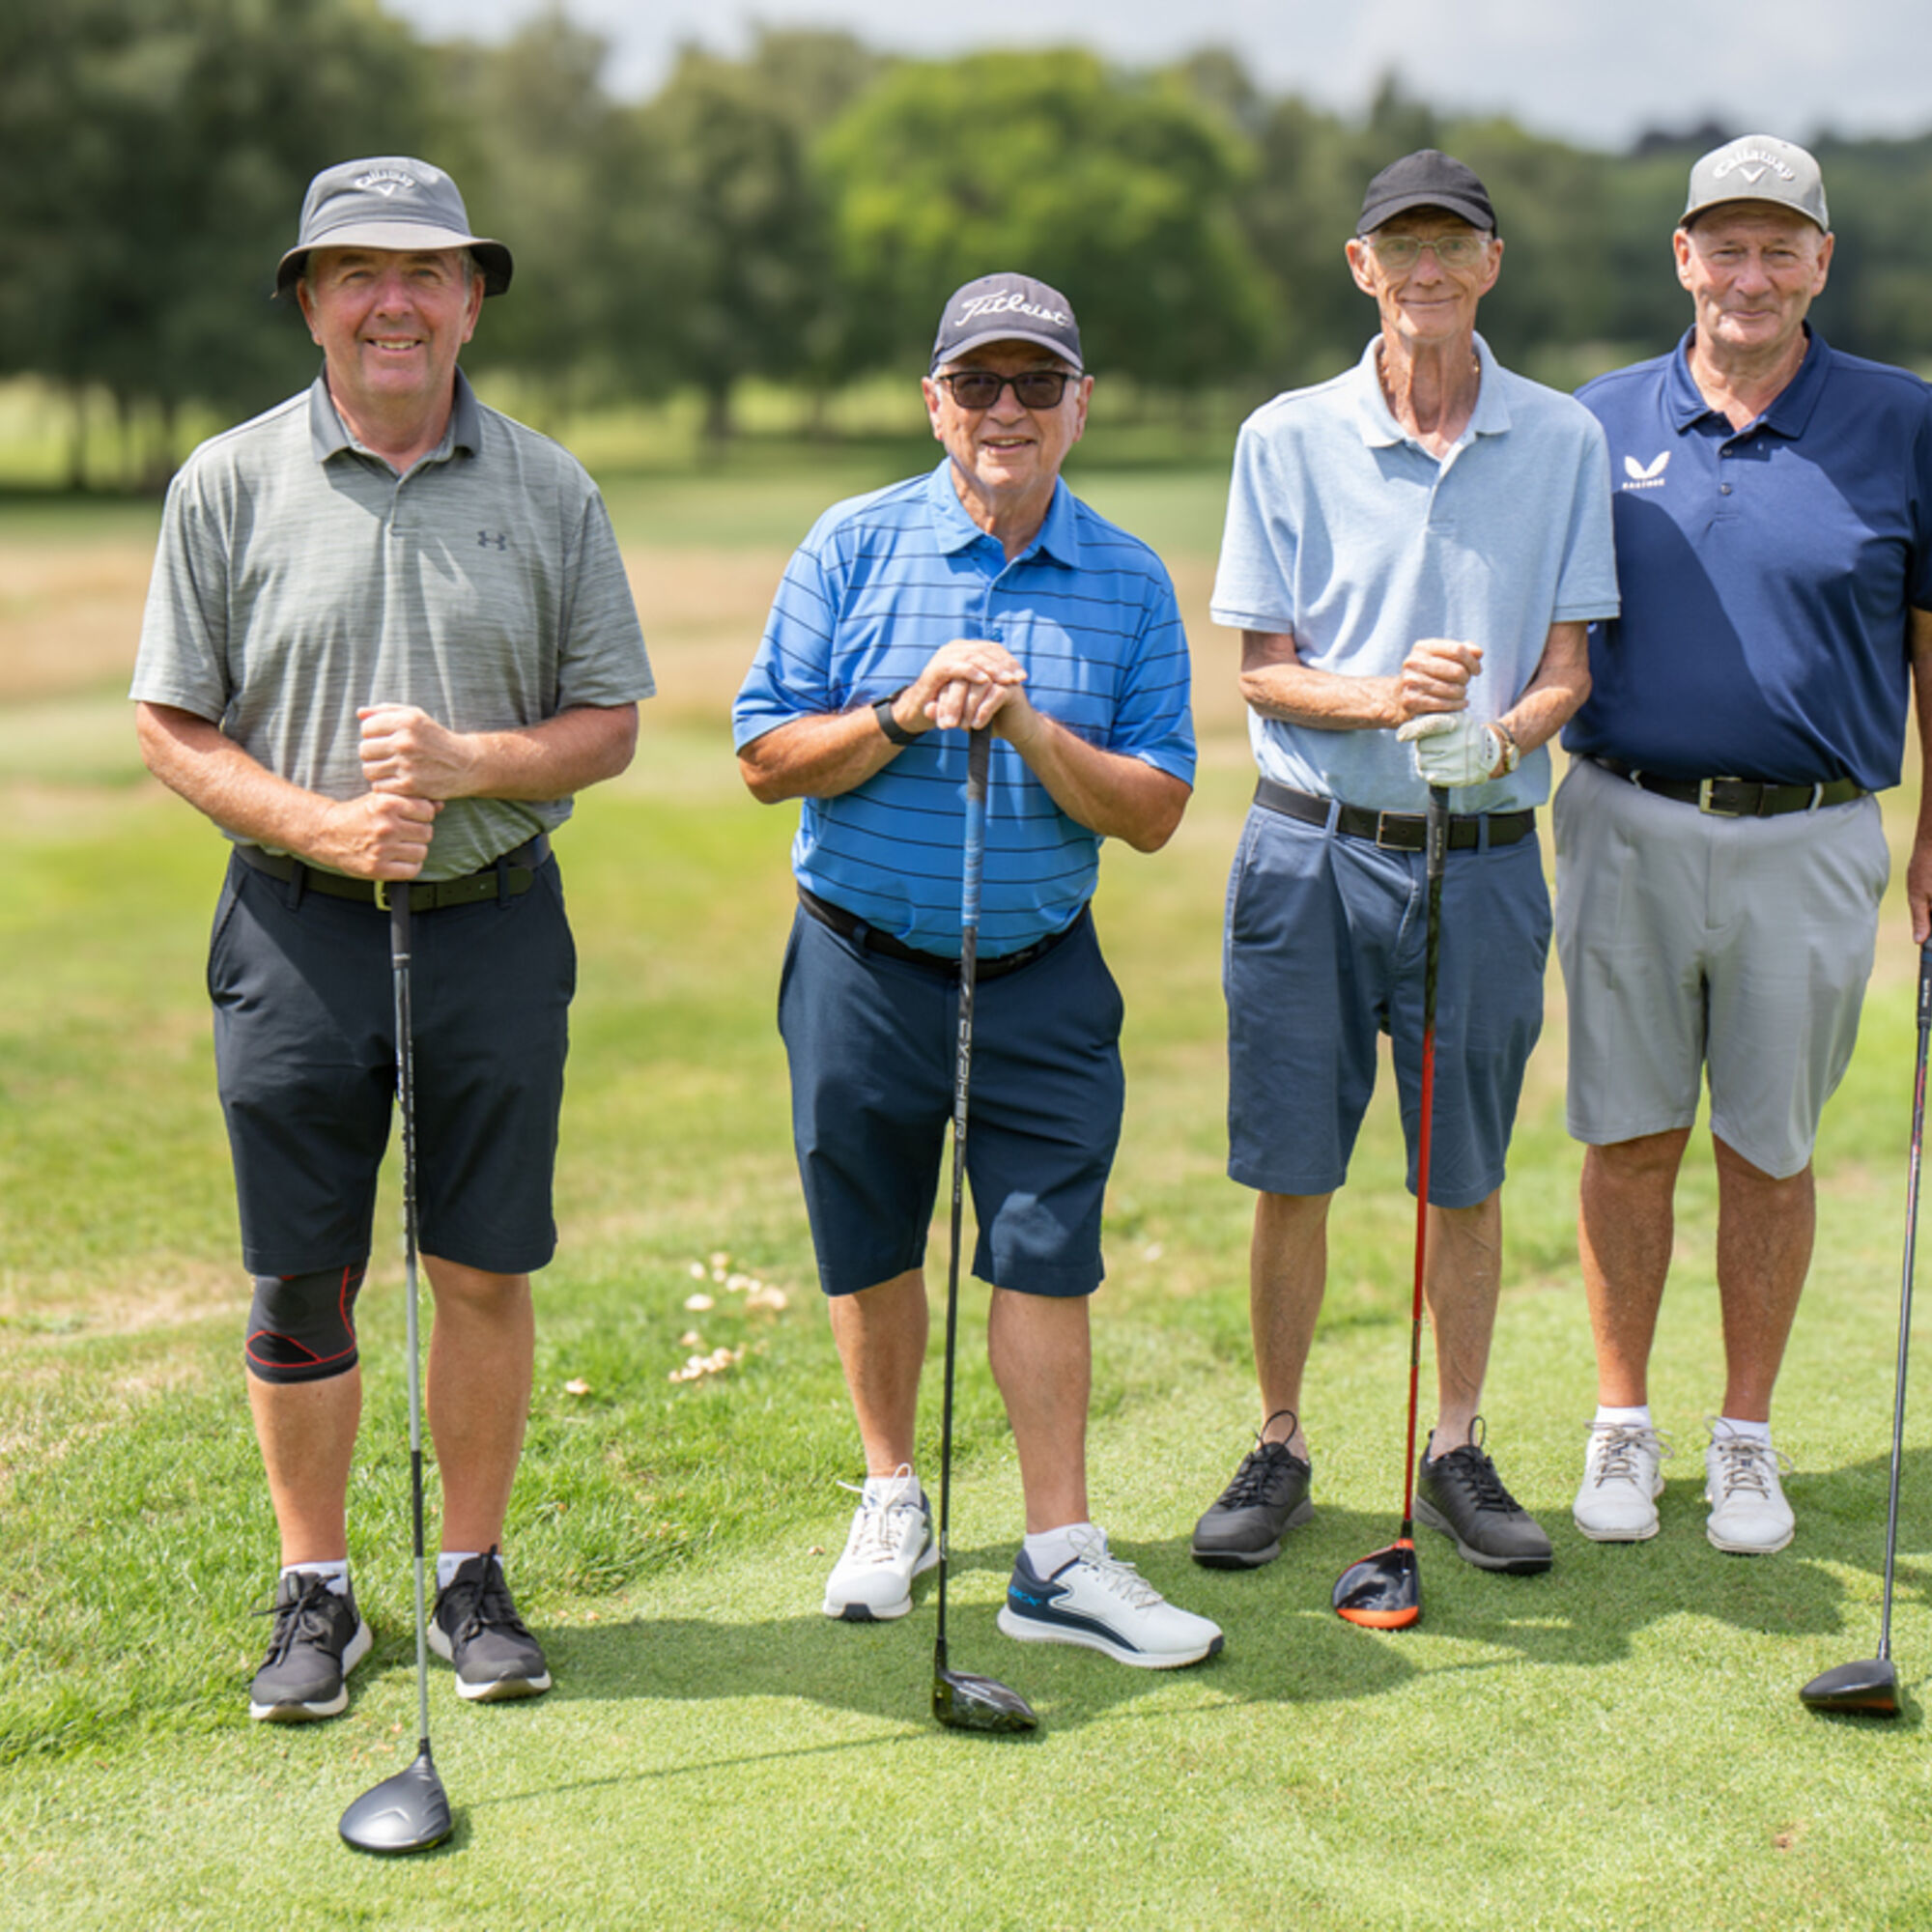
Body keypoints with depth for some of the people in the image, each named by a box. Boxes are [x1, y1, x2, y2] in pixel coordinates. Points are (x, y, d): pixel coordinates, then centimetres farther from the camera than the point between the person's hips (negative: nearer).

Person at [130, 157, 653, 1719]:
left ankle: (475, 1577, 22)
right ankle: (316, 1592, 20)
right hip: (297, 929, -1)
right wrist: (322, 825, -14)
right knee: (301, 1284, 5)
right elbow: (173, 727, 1)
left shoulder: (548, 489, 4)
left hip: (497, 925, 1)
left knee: (486, 1272, 6)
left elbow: (607, 724, 5)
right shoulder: (231, 483, 1)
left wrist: (467, 763, -14)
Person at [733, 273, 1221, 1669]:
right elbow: (768, 758, -4)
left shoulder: (1131, 582, 2)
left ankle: (1062, 1558, 6)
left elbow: (1152, 814, -3)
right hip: (864, 964, 0)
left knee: (1046, 1252, -2)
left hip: (1042, 975, 0)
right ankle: (894, 1497, 32)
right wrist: (906, 715, -18)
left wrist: (1031, 730, -18)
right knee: (872, 1250, 11)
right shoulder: (853, 546, -1)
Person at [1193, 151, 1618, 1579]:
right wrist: (1384, 698, -18)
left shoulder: (1562, 441, 4)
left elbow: (1565, 667, 4)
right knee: (1290, 1175, 3)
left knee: (1466, 1179, 8)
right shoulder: (1288, 438, 2)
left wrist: (1497, 734, -18)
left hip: (1483, 856, 1)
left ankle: (1459, 1453, 23)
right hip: (1314, 850, 0)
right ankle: (1280, 1449, 19)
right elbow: (1263, 670, 1)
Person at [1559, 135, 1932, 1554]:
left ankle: (1748, 1438, 22)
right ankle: (1623, 1427, 21)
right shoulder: (1604, 420, 6)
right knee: (1630, 1143, 6)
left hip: (1808, 842, -1)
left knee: (1769, 1154, 8)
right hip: (1629, 828, 1)